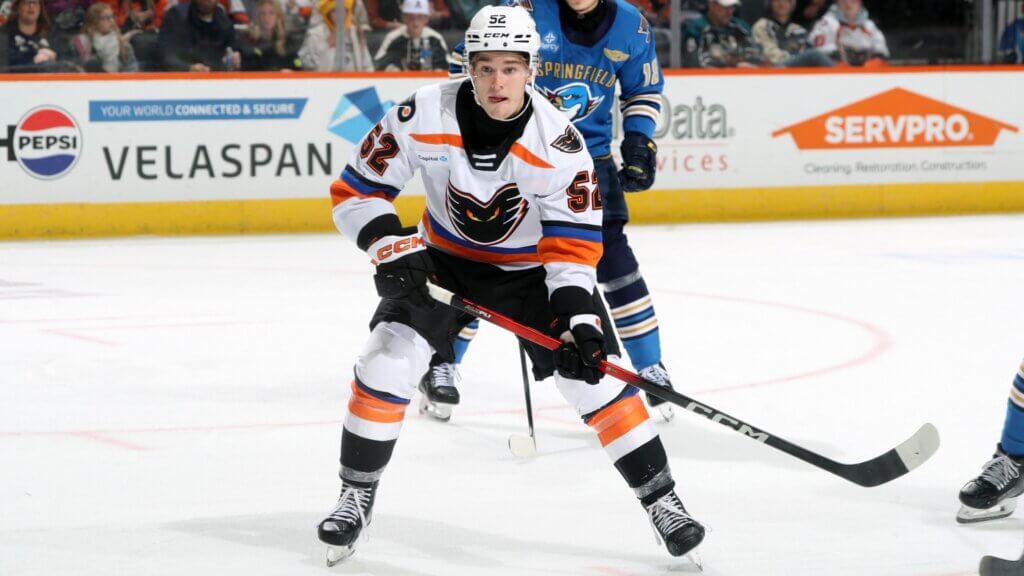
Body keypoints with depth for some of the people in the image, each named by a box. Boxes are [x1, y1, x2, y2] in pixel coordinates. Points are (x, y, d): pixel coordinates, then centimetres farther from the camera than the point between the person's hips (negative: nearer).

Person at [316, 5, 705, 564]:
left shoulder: (559, 143, -26)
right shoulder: (424, 115, -24)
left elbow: (573, 243, -21)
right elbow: (356, 190, -15)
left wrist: (577, 317, -32)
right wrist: (393, 247, -30)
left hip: (530, 267, -1)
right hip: (444, 259, 1)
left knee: (593, 373, -11)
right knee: (387, 360, -16)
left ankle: (660, 498, 1)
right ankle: (356, 496, 2)